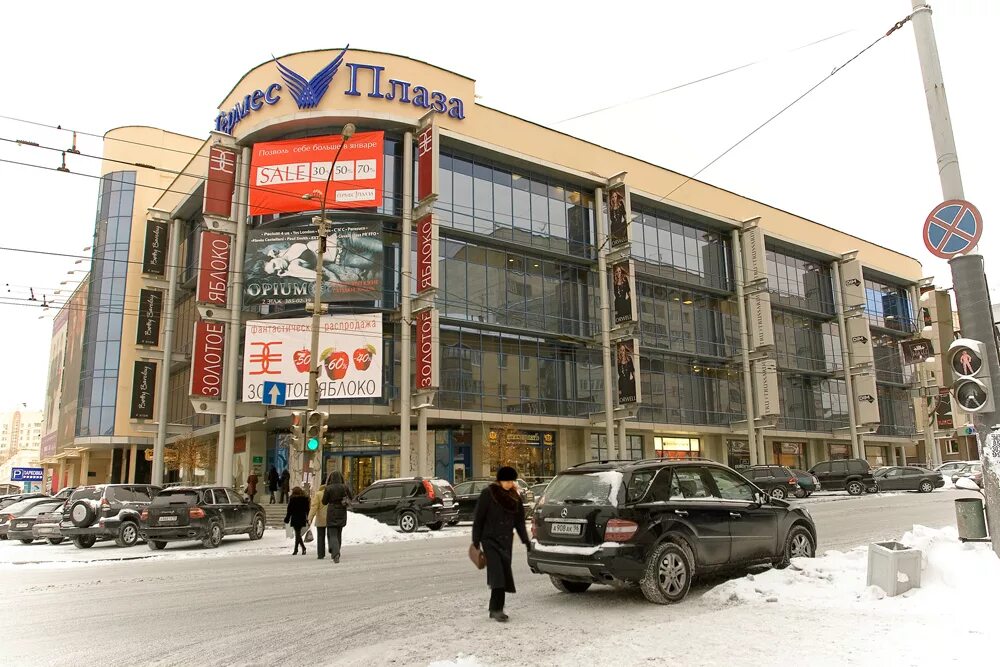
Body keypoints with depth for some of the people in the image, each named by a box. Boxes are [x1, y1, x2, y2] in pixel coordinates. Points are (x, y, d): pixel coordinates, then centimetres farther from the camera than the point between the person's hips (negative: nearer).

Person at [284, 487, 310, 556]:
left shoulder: (292, 499, -6)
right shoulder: (305, 498, 6)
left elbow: (289, 510, -5)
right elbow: (307, 509, 9)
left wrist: (287, 518, 2)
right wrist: (308, 518, 14)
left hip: (295, 518, -5)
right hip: (302, 518, 5)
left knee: (298, 534, -4)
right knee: (298, 534, 14)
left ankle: (303, 547, -18)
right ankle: (296, 549, 19)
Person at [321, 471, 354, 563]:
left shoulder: (328, 488, -12)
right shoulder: (344, 487, -5)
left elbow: (324, 502, -5)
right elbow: (351, 497, 5)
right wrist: (349, 488, 17)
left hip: (332, 514, -3)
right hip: (342, 514, 3)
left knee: (332, 535, -1)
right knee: (339, 533, 19)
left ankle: (336, 553, -21)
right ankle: (336, 553, 27)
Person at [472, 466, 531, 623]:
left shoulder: (514, 497, 8)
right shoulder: (488, 494, -7)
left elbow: (519, 521, 14)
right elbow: (478, 519, -5)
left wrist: (525, 540, 7)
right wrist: (476, 540, -7)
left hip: (506, 540, 5)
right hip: (490, 539, -5)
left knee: (504, 573, 2)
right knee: (497, 573, -15)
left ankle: (495, 609, 11)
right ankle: (496, 609, -12)